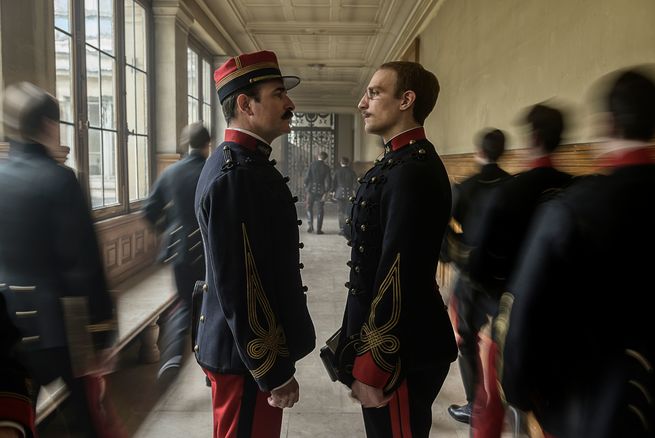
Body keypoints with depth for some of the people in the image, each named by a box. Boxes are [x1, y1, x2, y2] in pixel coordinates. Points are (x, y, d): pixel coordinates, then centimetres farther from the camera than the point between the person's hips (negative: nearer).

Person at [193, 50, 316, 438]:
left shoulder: (246, 163, 8)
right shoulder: (235, 175, -24)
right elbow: (240, 287, -26)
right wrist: (274, 373, -19)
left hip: (253, 349, 10)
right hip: (248, 357, -9)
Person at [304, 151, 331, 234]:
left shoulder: (312, 164, -4)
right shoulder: (326, 167, -2)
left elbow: (307, 177, -6)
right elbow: (328, 181, -6)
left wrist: (306, 187, 5)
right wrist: (325, 192, -1)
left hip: (311, 189, 0)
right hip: (321, 190, 0)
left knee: (309, 208, 15)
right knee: (320, 210, 7)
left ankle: (310, 226, 4)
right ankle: (318, 229, 6)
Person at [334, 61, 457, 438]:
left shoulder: (412, 170, -22)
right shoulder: (401, 161, 10)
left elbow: (399, 275, -26)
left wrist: (373, 368, -20)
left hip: (402, 353, -9)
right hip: (394, 341, 9)